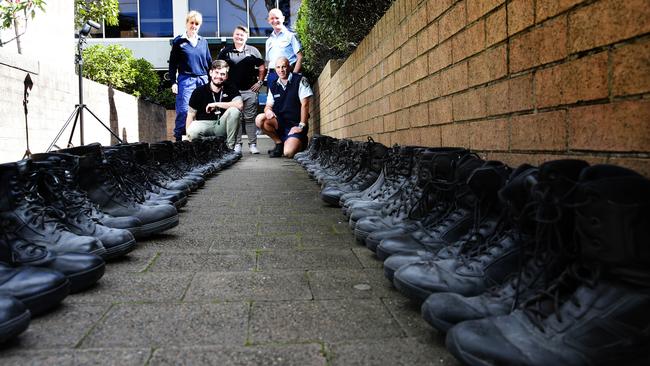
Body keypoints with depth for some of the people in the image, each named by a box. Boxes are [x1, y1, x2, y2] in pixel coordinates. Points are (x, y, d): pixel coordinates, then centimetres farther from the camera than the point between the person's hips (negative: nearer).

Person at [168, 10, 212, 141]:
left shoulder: (203, 41, 14)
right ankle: (178, 138, -2)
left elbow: (209, 62, 18)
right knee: (183, 110, -9)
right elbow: (173, 63, 4)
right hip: (186, 80, -3)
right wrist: (173, 82, -4)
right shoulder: (178, 41, 5)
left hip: (203, 80, 3)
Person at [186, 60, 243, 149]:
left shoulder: (231, 89, 1)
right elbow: (191, 115, 0)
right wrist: (188, 135, -13)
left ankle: (230, 147, -15)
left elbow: (240, 105, -20)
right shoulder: (199, 91, -1)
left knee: (234, 110, -26)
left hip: (221, 125, 1)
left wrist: (216, 104, -18)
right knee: (193, 131, -35)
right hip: (204, 124, -1)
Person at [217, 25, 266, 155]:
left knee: (250, 118, 1)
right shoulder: (226, 51, 8)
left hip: (250, 90, 0)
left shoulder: (252, 51, 9)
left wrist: (259, 82, 4)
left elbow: (262, 68, 12)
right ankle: (237, 144, 11)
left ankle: (253, 144, 7)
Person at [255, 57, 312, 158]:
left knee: (288, 153, -25)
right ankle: (279, 142, -2)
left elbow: (304, 104, -9)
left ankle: (301, 142, 12)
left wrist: (301, 126, -13)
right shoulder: (273, 87, 12)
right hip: (279, 122, 5)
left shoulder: (300, 80, -4)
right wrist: (268, 110, -15)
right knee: (259, 119, -24)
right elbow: (268, 105, 12)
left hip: (296, 123, -5)